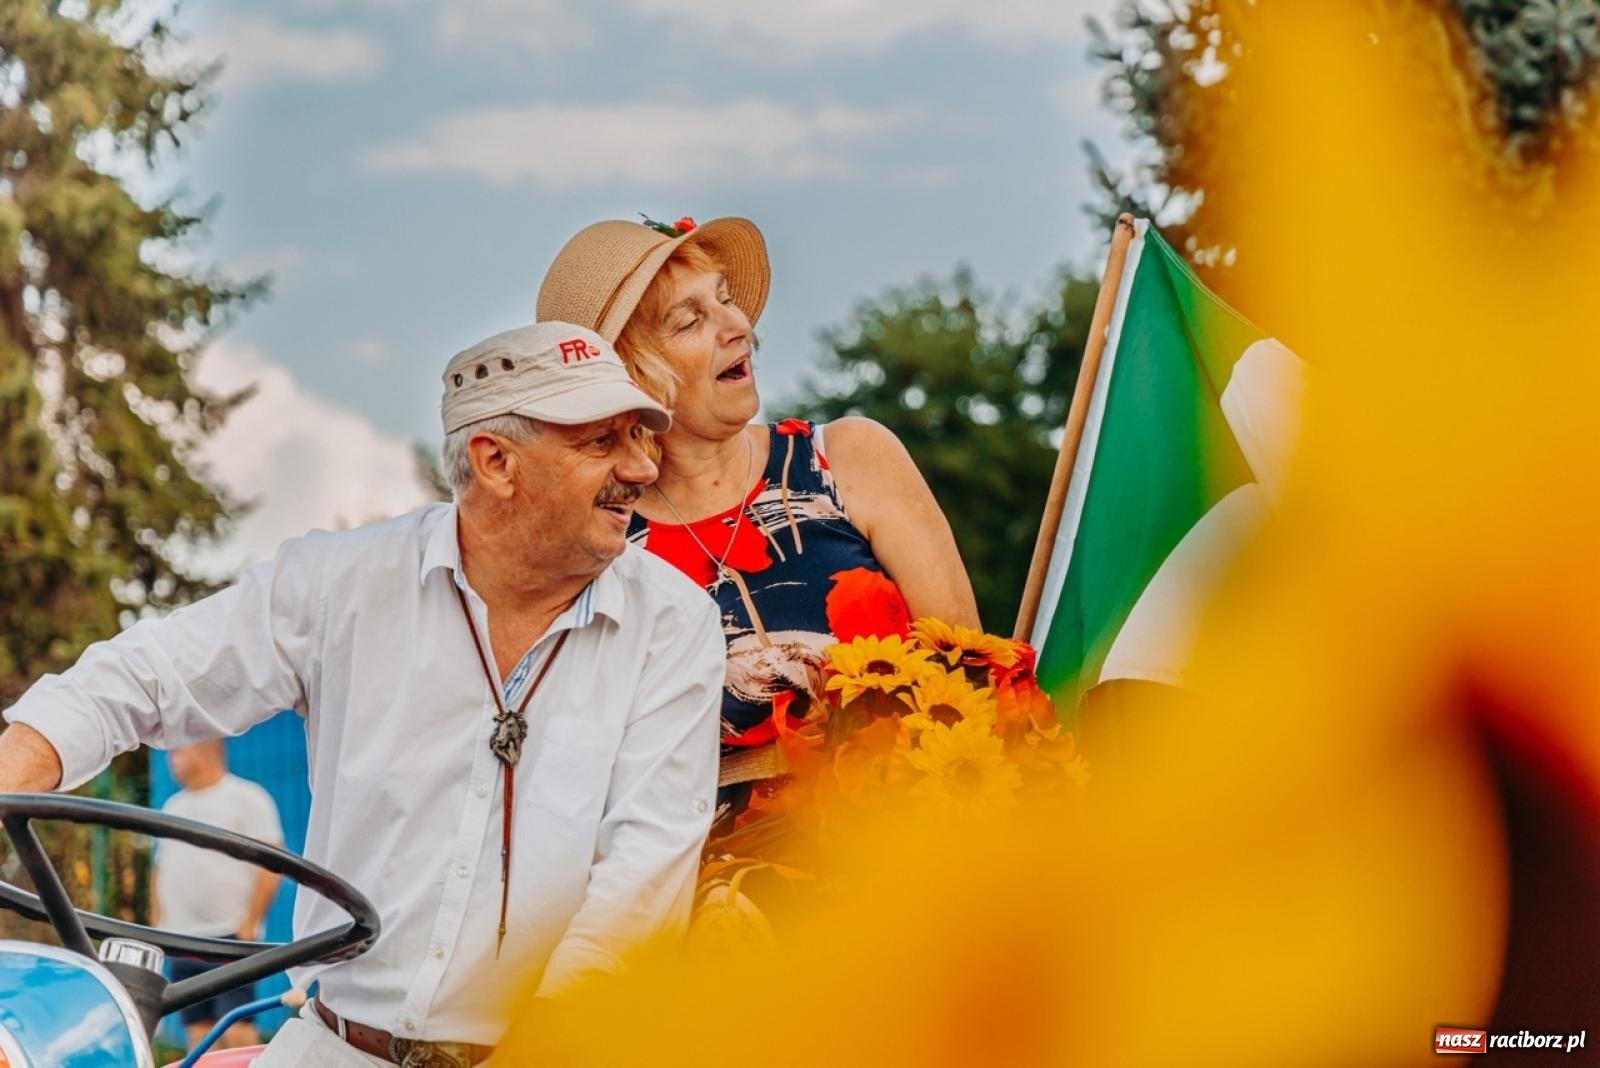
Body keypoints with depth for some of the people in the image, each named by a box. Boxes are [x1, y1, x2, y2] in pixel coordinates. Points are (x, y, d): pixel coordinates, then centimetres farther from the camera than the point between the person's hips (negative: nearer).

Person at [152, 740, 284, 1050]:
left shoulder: (246, 798, -2)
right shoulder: (173, 806, 19)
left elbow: (271, 866, -8)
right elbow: (161, 873, 24)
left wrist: (248, 925, -14)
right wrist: (157, 926, 13)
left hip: (231, 939, -6)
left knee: (236, 1030, -13)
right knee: (198, 1036, 4)